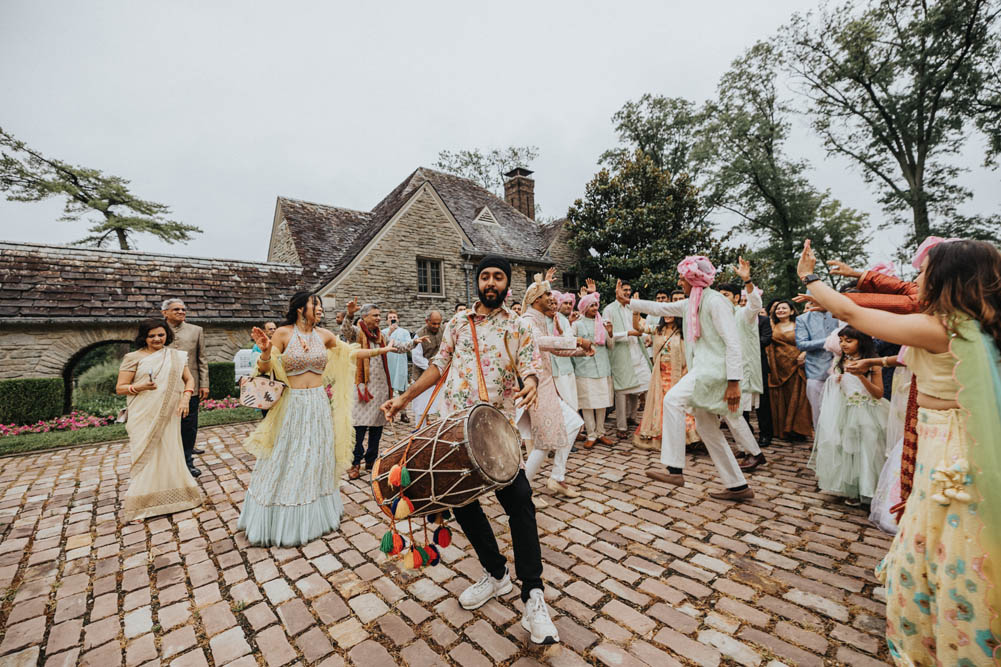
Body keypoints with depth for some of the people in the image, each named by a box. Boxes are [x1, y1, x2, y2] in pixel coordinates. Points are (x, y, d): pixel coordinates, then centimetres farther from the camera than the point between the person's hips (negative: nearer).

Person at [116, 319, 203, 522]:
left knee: (170, 453, 7)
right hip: (144, 417, -2)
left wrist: (185, 397, -6)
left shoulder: (176, 356, 8)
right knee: (146, 456, -1)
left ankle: (173, 495, 22)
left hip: (168, 415, 2)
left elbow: (189, 379, 11)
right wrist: (140, 387, -19)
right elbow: (119, 388, 1)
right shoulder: (134, 357, 1)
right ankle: (141, 504, 11)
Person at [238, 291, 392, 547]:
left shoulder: (324, 335, 4)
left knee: (318, 460, 12)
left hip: (319, 404, 4)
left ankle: (314, 517, 32)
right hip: (292, 404, -3)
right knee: (288, 462, 5)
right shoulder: (283, 333, -6)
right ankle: (282, 522, 26)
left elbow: (351, 353, 14)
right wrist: (266, 351, -27)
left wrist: (381, 350, 14)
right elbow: (264, 369, -6)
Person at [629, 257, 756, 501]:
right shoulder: (690, 305, 15)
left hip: (714, 368, -9)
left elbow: (732, 341, -16)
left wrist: (734, 382, -21)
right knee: (705, 427, 10)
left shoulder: (715, 301, -11)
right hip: (702, 370, 9)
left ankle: (675, 470, -19)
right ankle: (738, 486, 21)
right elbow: (659, 308, 26)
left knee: (673, 399, -23)